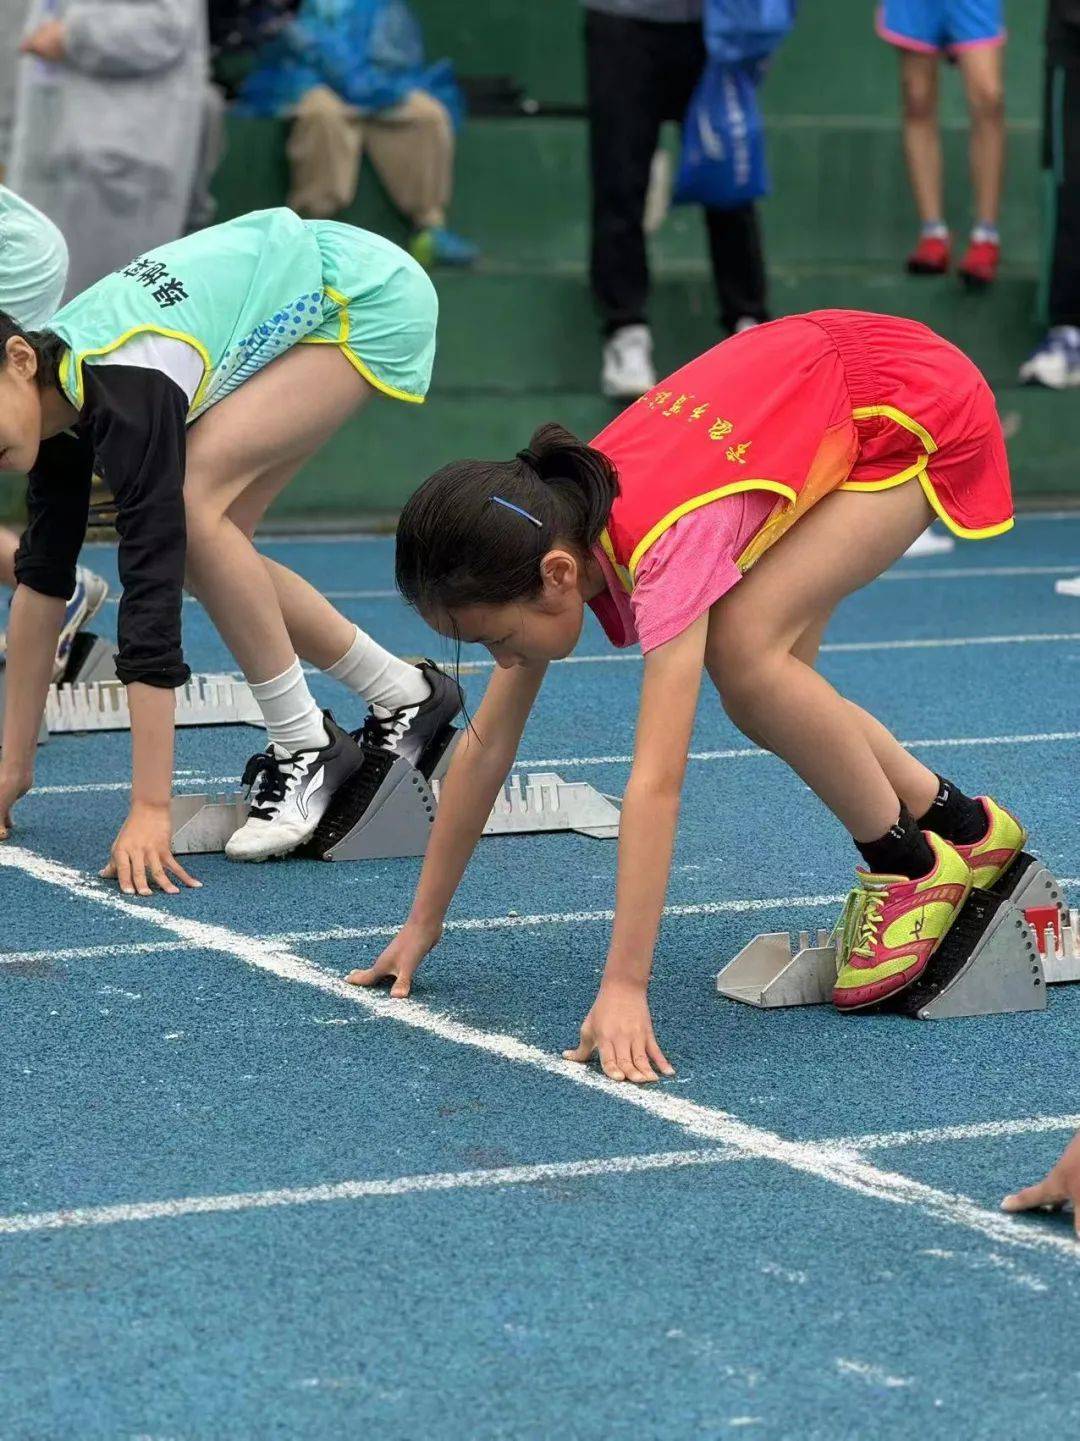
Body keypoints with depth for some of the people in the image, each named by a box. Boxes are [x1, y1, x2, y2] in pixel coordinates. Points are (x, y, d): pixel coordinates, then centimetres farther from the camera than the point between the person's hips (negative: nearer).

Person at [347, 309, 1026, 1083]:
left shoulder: (670, 546, -36)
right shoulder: (546, 531, -14)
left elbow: (656, 781, -42)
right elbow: (487, 744, -4)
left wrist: (624, 988, -44)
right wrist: (422, 924, -1)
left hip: (918, 407, -8)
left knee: (743, 648, -23)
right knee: (763, 696, -2)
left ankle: (911, 869, -4)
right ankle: (968, 828, 19)